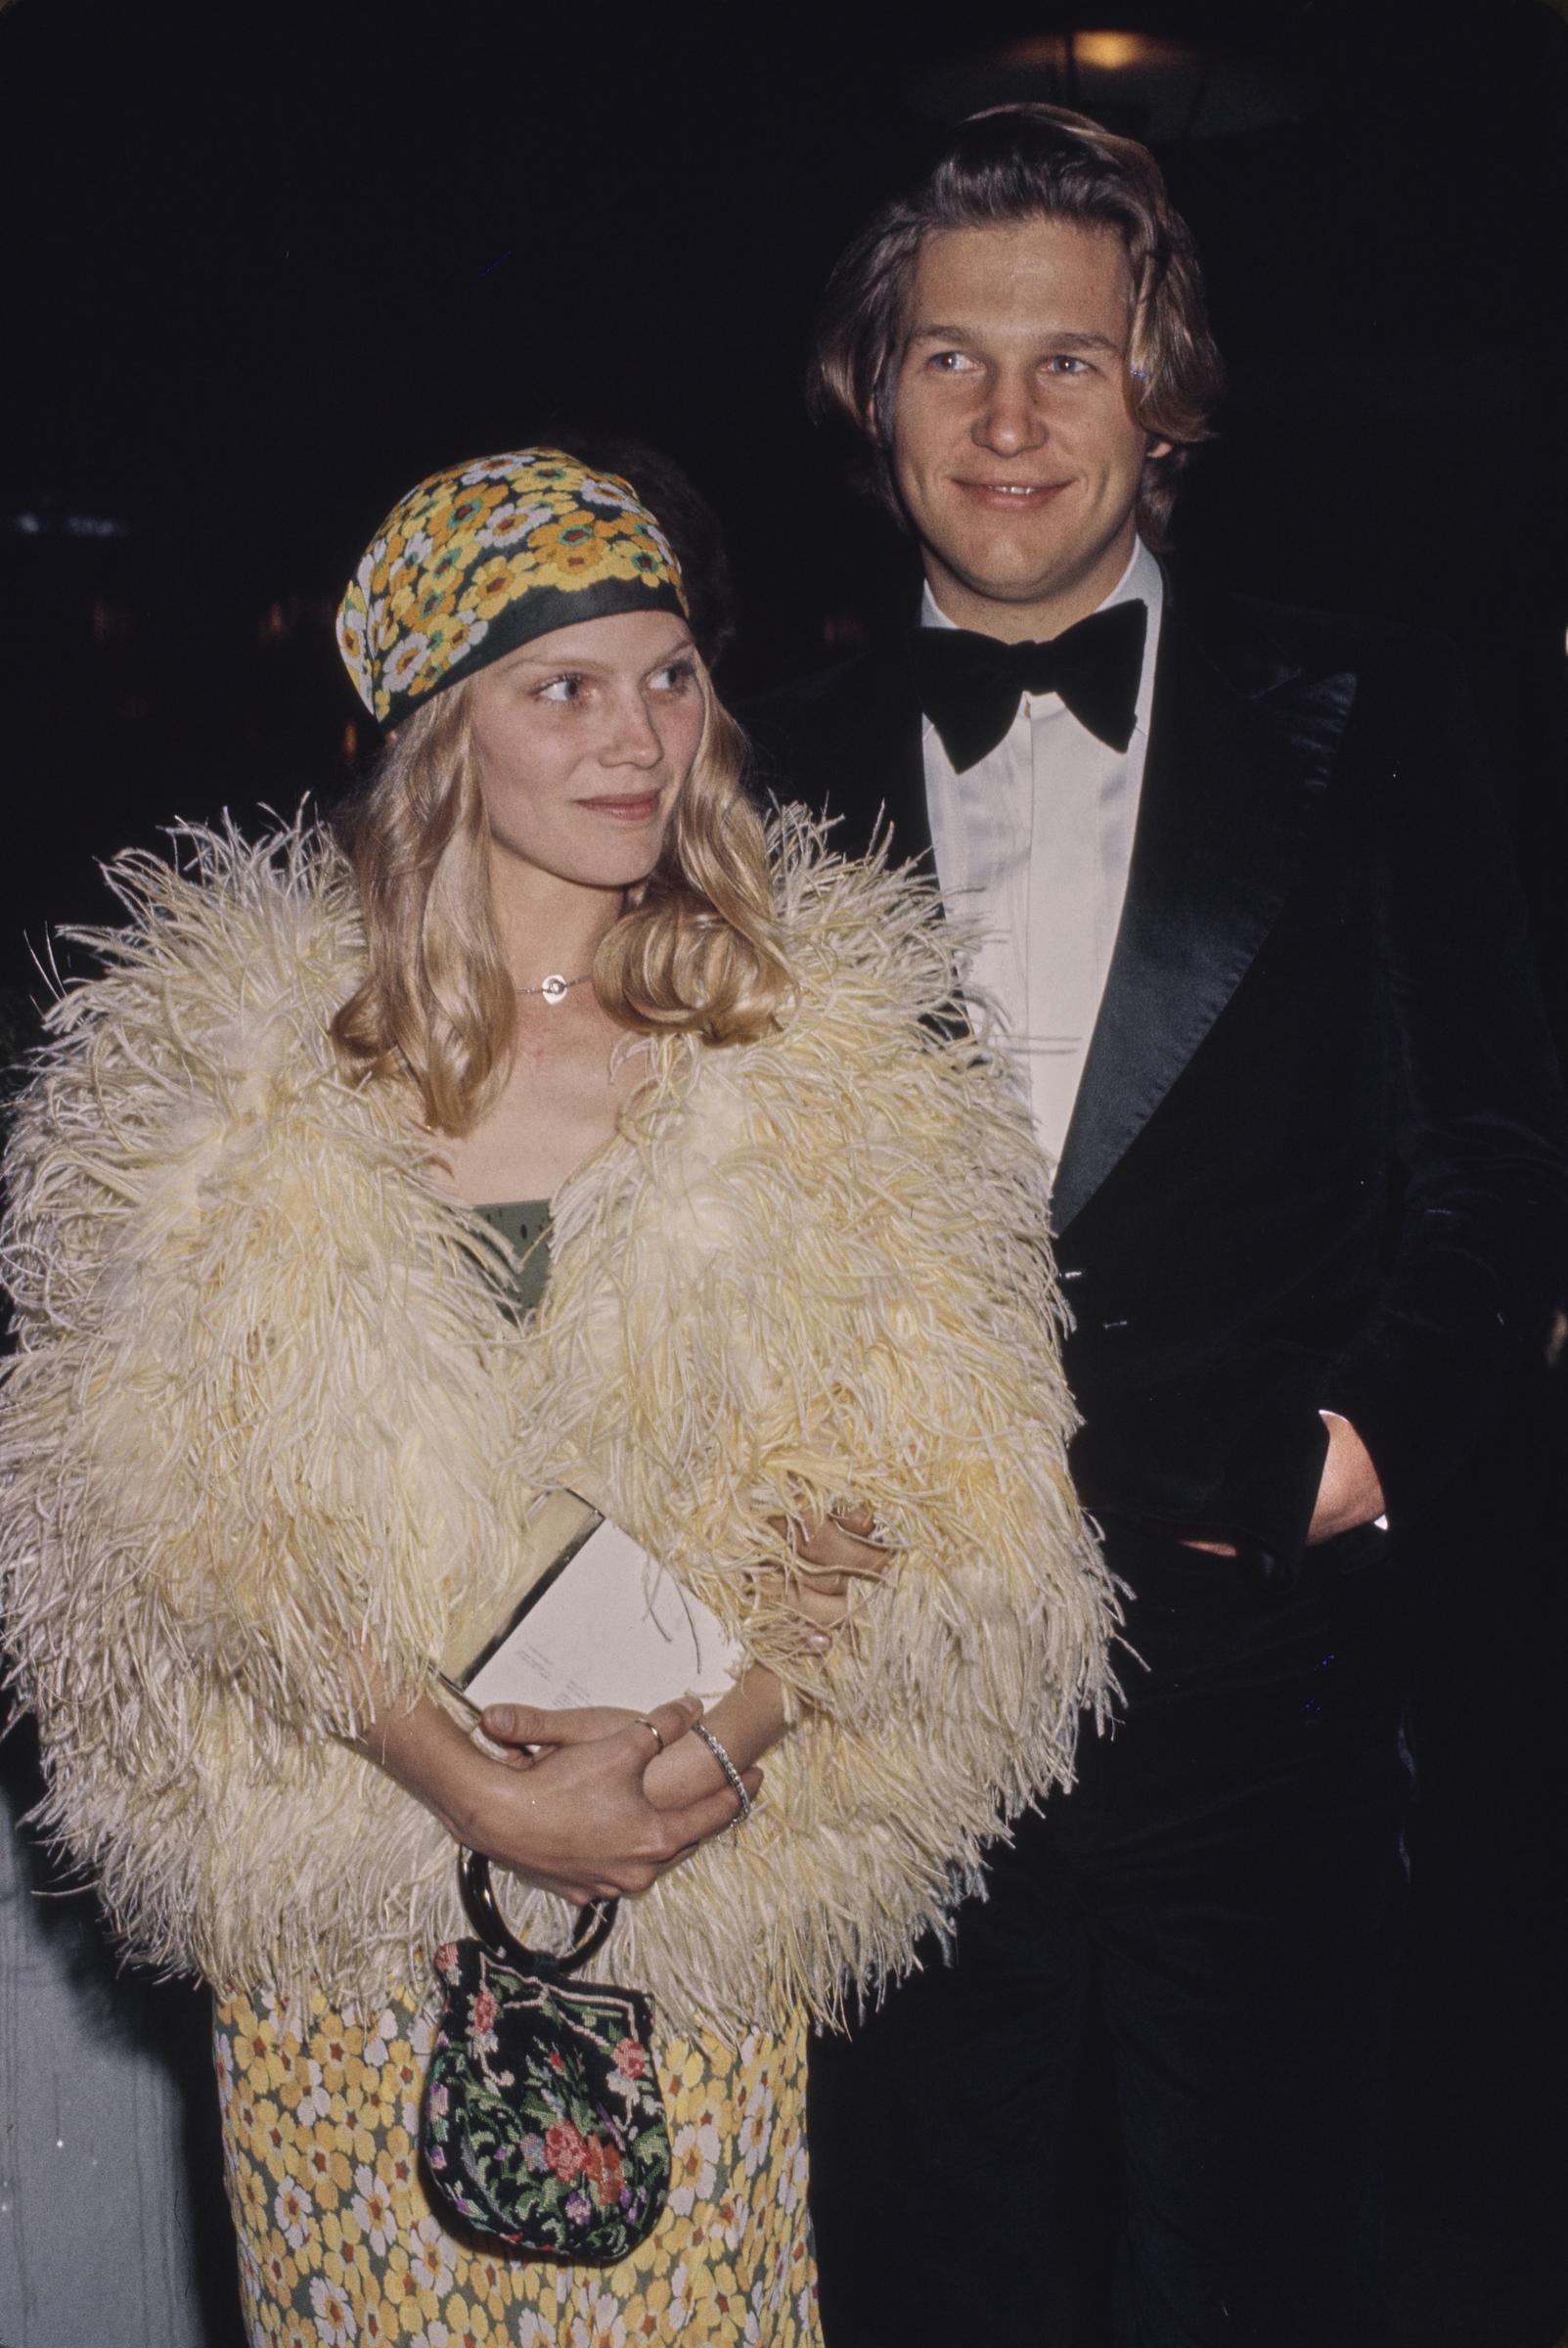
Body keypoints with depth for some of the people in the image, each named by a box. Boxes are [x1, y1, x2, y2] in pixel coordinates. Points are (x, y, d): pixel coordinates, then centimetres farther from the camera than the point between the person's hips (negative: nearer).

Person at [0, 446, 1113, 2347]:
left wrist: (726, 1750, -17)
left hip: (710, 1899, 0)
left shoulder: (828, 1047, -2)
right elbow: (177, 1493, -6)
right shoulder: (242, 1040, -2)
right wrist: (468, 1781, -16)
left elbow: (946, 1490, -3)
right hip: (338, 1873, 1)